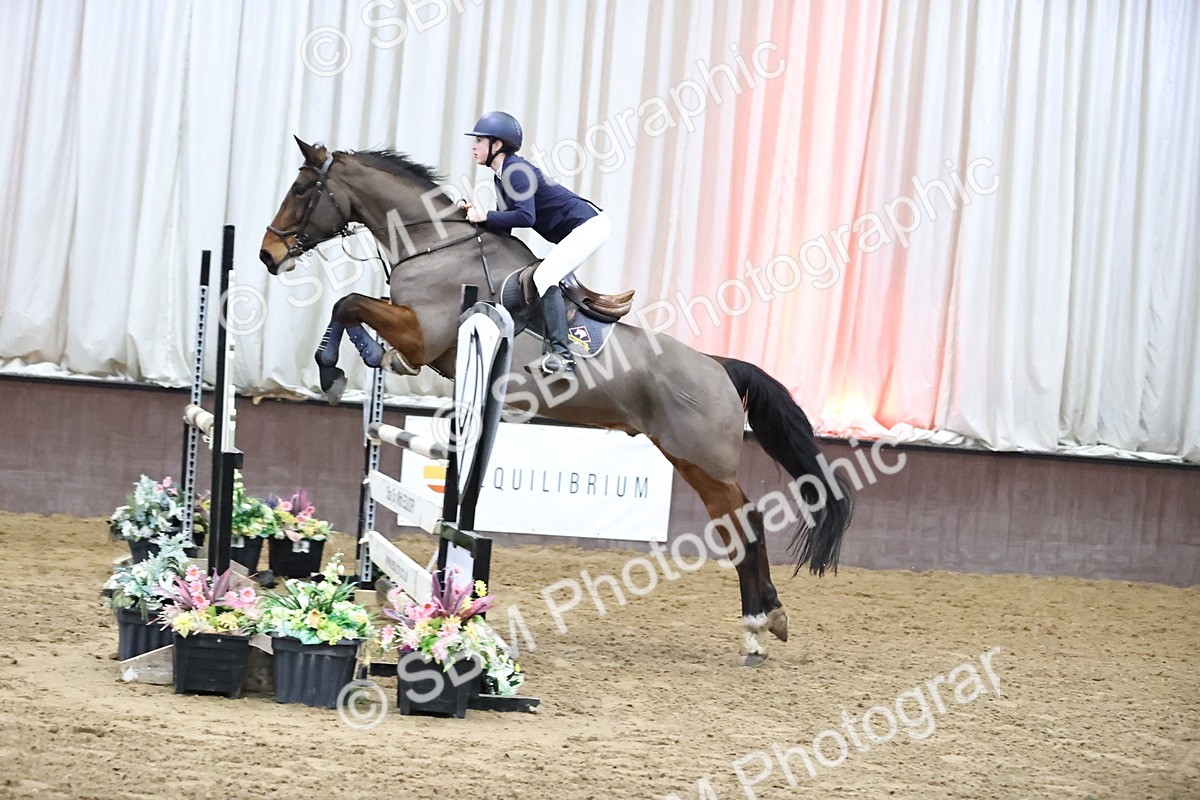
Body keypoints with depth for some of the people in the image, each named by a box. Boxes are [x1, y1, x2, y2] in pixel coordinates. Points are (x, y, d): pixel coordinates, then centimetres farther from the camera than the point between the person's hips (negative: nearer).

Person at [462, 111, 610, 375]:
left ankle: (562, 354, -26)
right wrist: (478, 214, -1)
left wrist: (486, 216, -21)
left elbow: (526, 216, -27)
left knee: (544, 277, -21)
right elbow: (504, 227, 13)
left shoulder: (516, 170, -17)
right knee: (549, 279, 16)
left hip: (588, 224, -11)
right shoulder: (502, 176, 13)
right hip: (579, 230, 11)